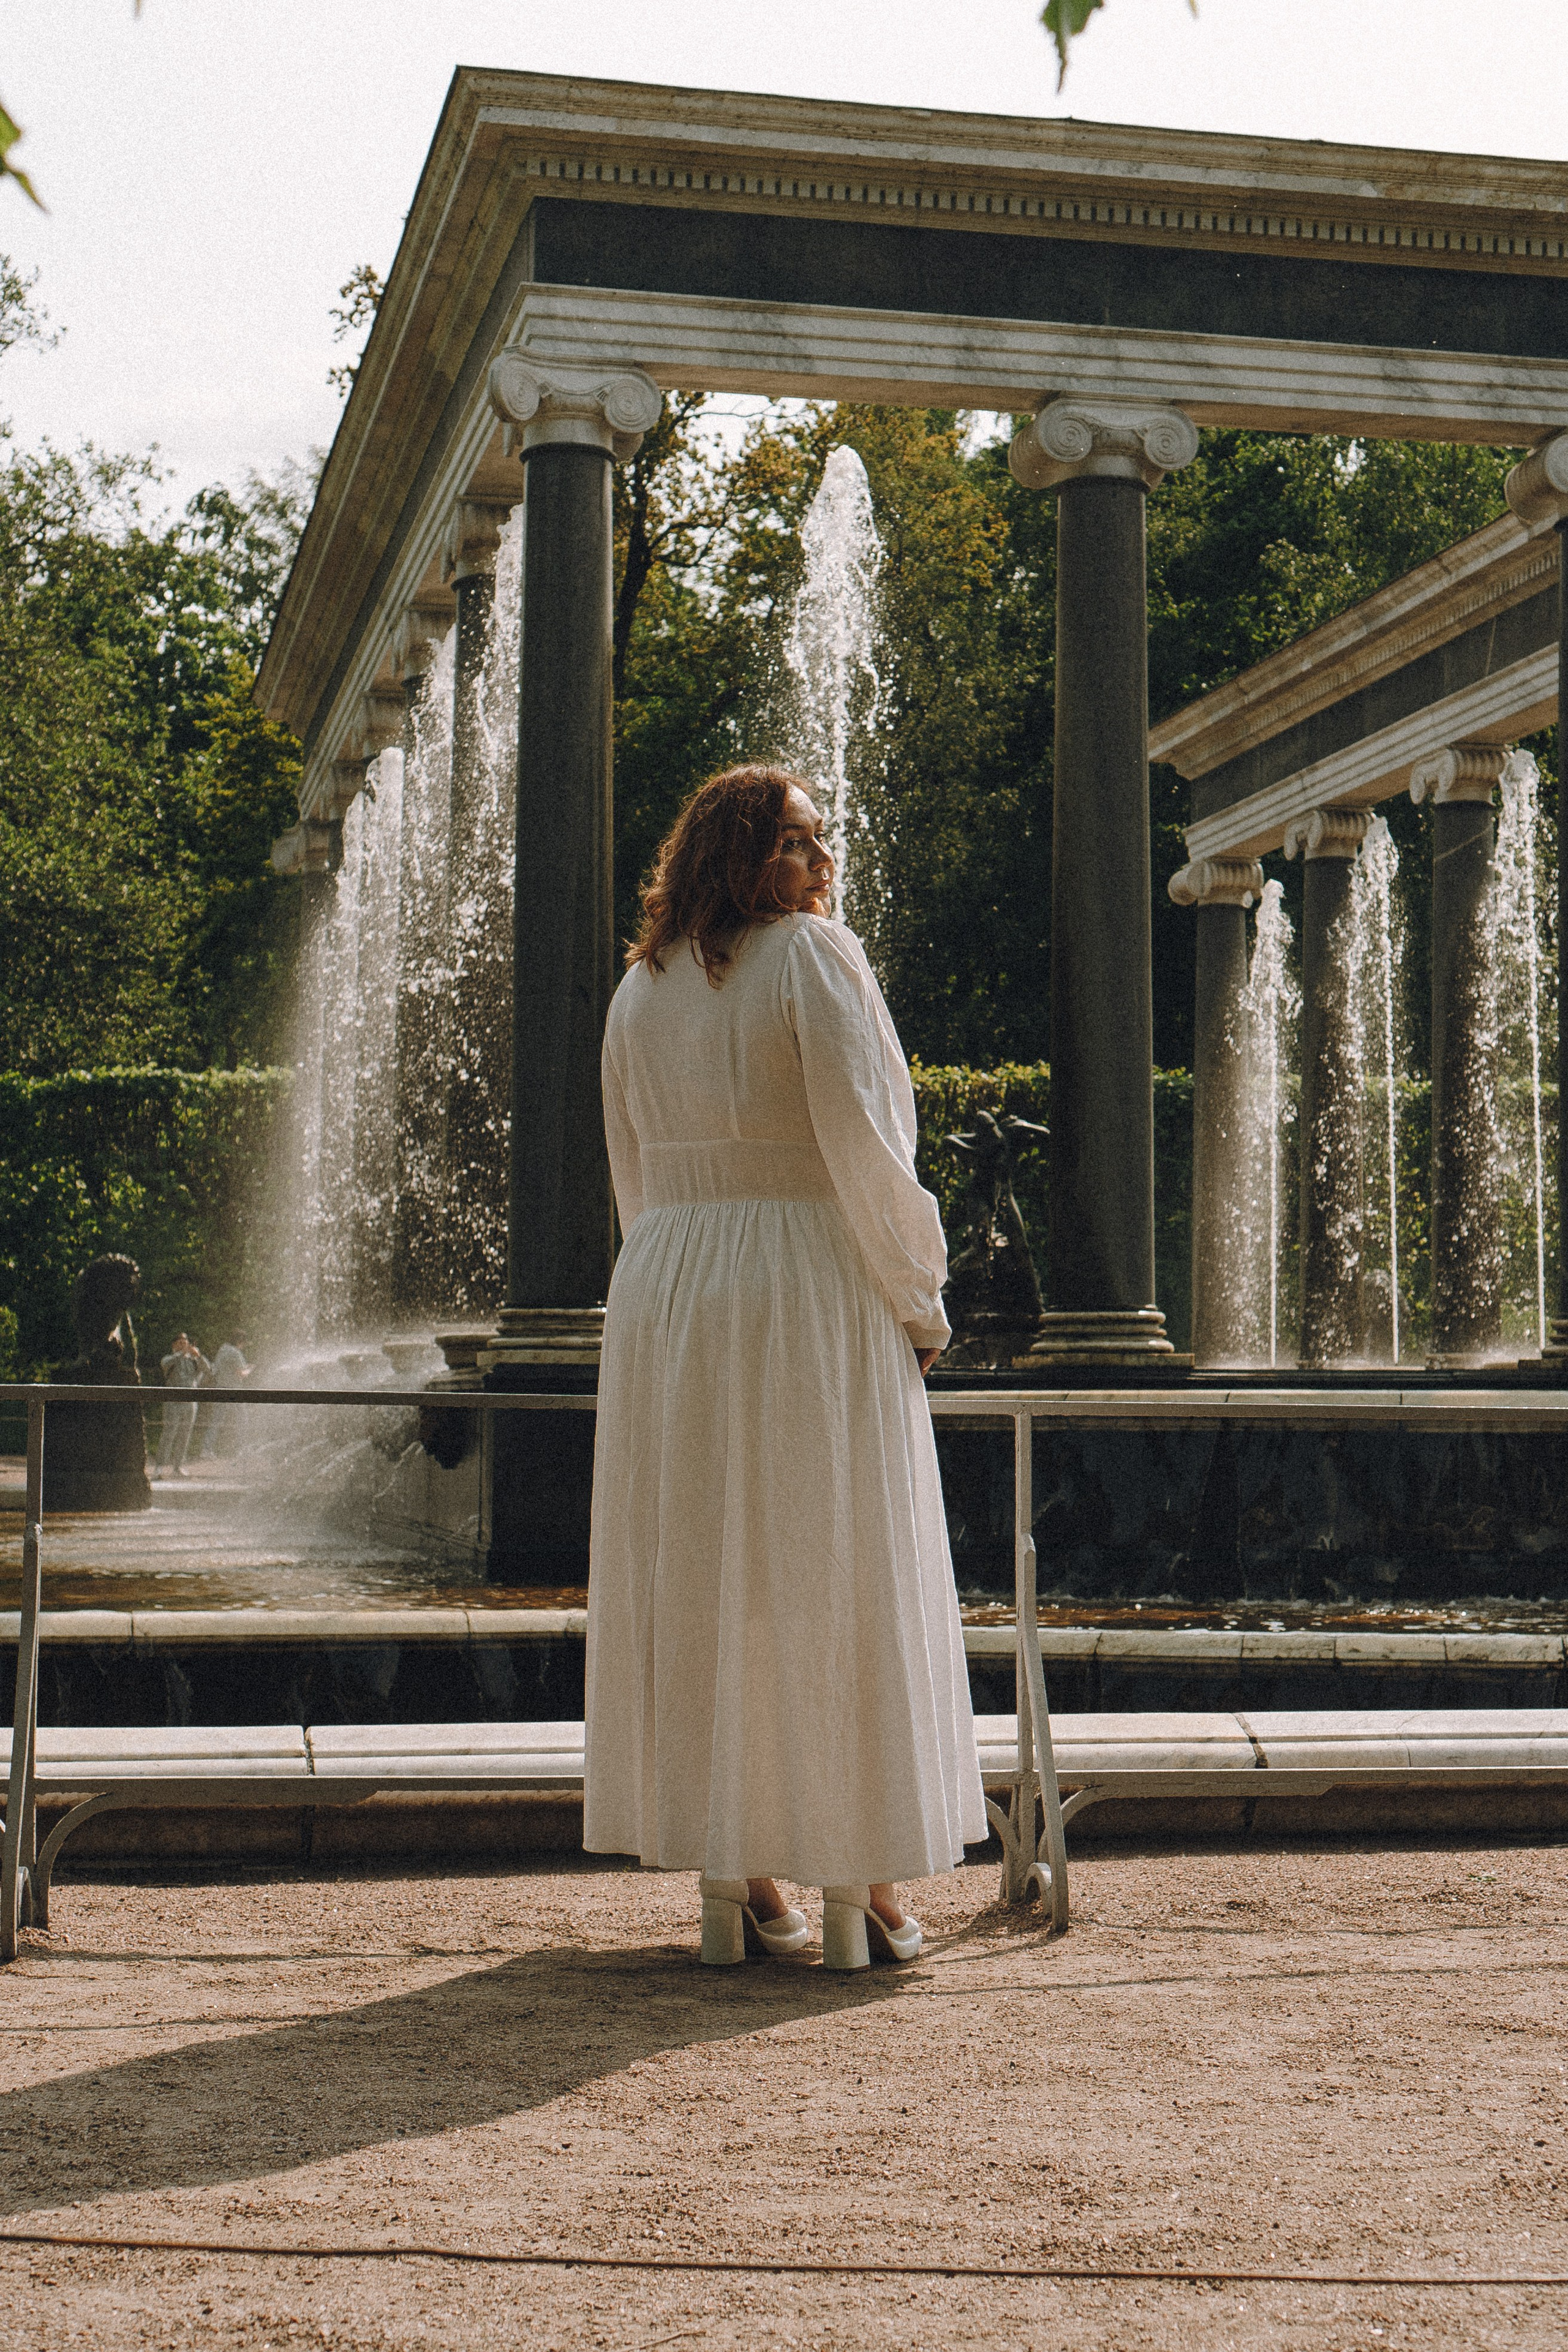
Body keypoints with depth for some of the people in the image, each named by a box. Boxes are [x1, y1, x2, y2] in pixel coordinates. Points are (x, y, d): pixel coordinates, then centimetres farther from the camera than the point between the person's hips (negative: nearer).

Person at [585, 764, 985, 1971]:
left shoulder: (641, 990, 10)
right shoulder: (815, 957, -8)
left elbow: (635, 1179, 14)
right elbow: (865, 1148, -13)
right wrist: (917, 1305, -5)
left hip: (670, 1297, 5)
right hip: (813, 1289, -5)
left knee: (700, 1581, 9)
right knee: (838, 1582, 2)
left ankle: (732, 1884, 13)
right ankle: (859, 1890, 7)